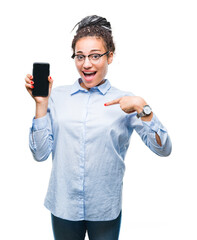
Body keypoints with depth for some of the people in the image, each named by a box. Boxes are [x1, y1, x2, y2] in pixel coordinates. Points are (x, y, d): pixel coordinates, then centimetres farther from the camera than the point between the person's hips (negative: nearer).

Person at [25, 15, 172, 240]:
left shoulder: (124, 101, -5)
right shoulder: (57, 96, -2)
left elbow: (163, 149, -10)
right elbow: (40, 153, -5)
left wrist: (142, 107, -22)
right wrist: (41, 103, -11)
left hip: (105, 210, -1)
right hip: (63, 206, 1)